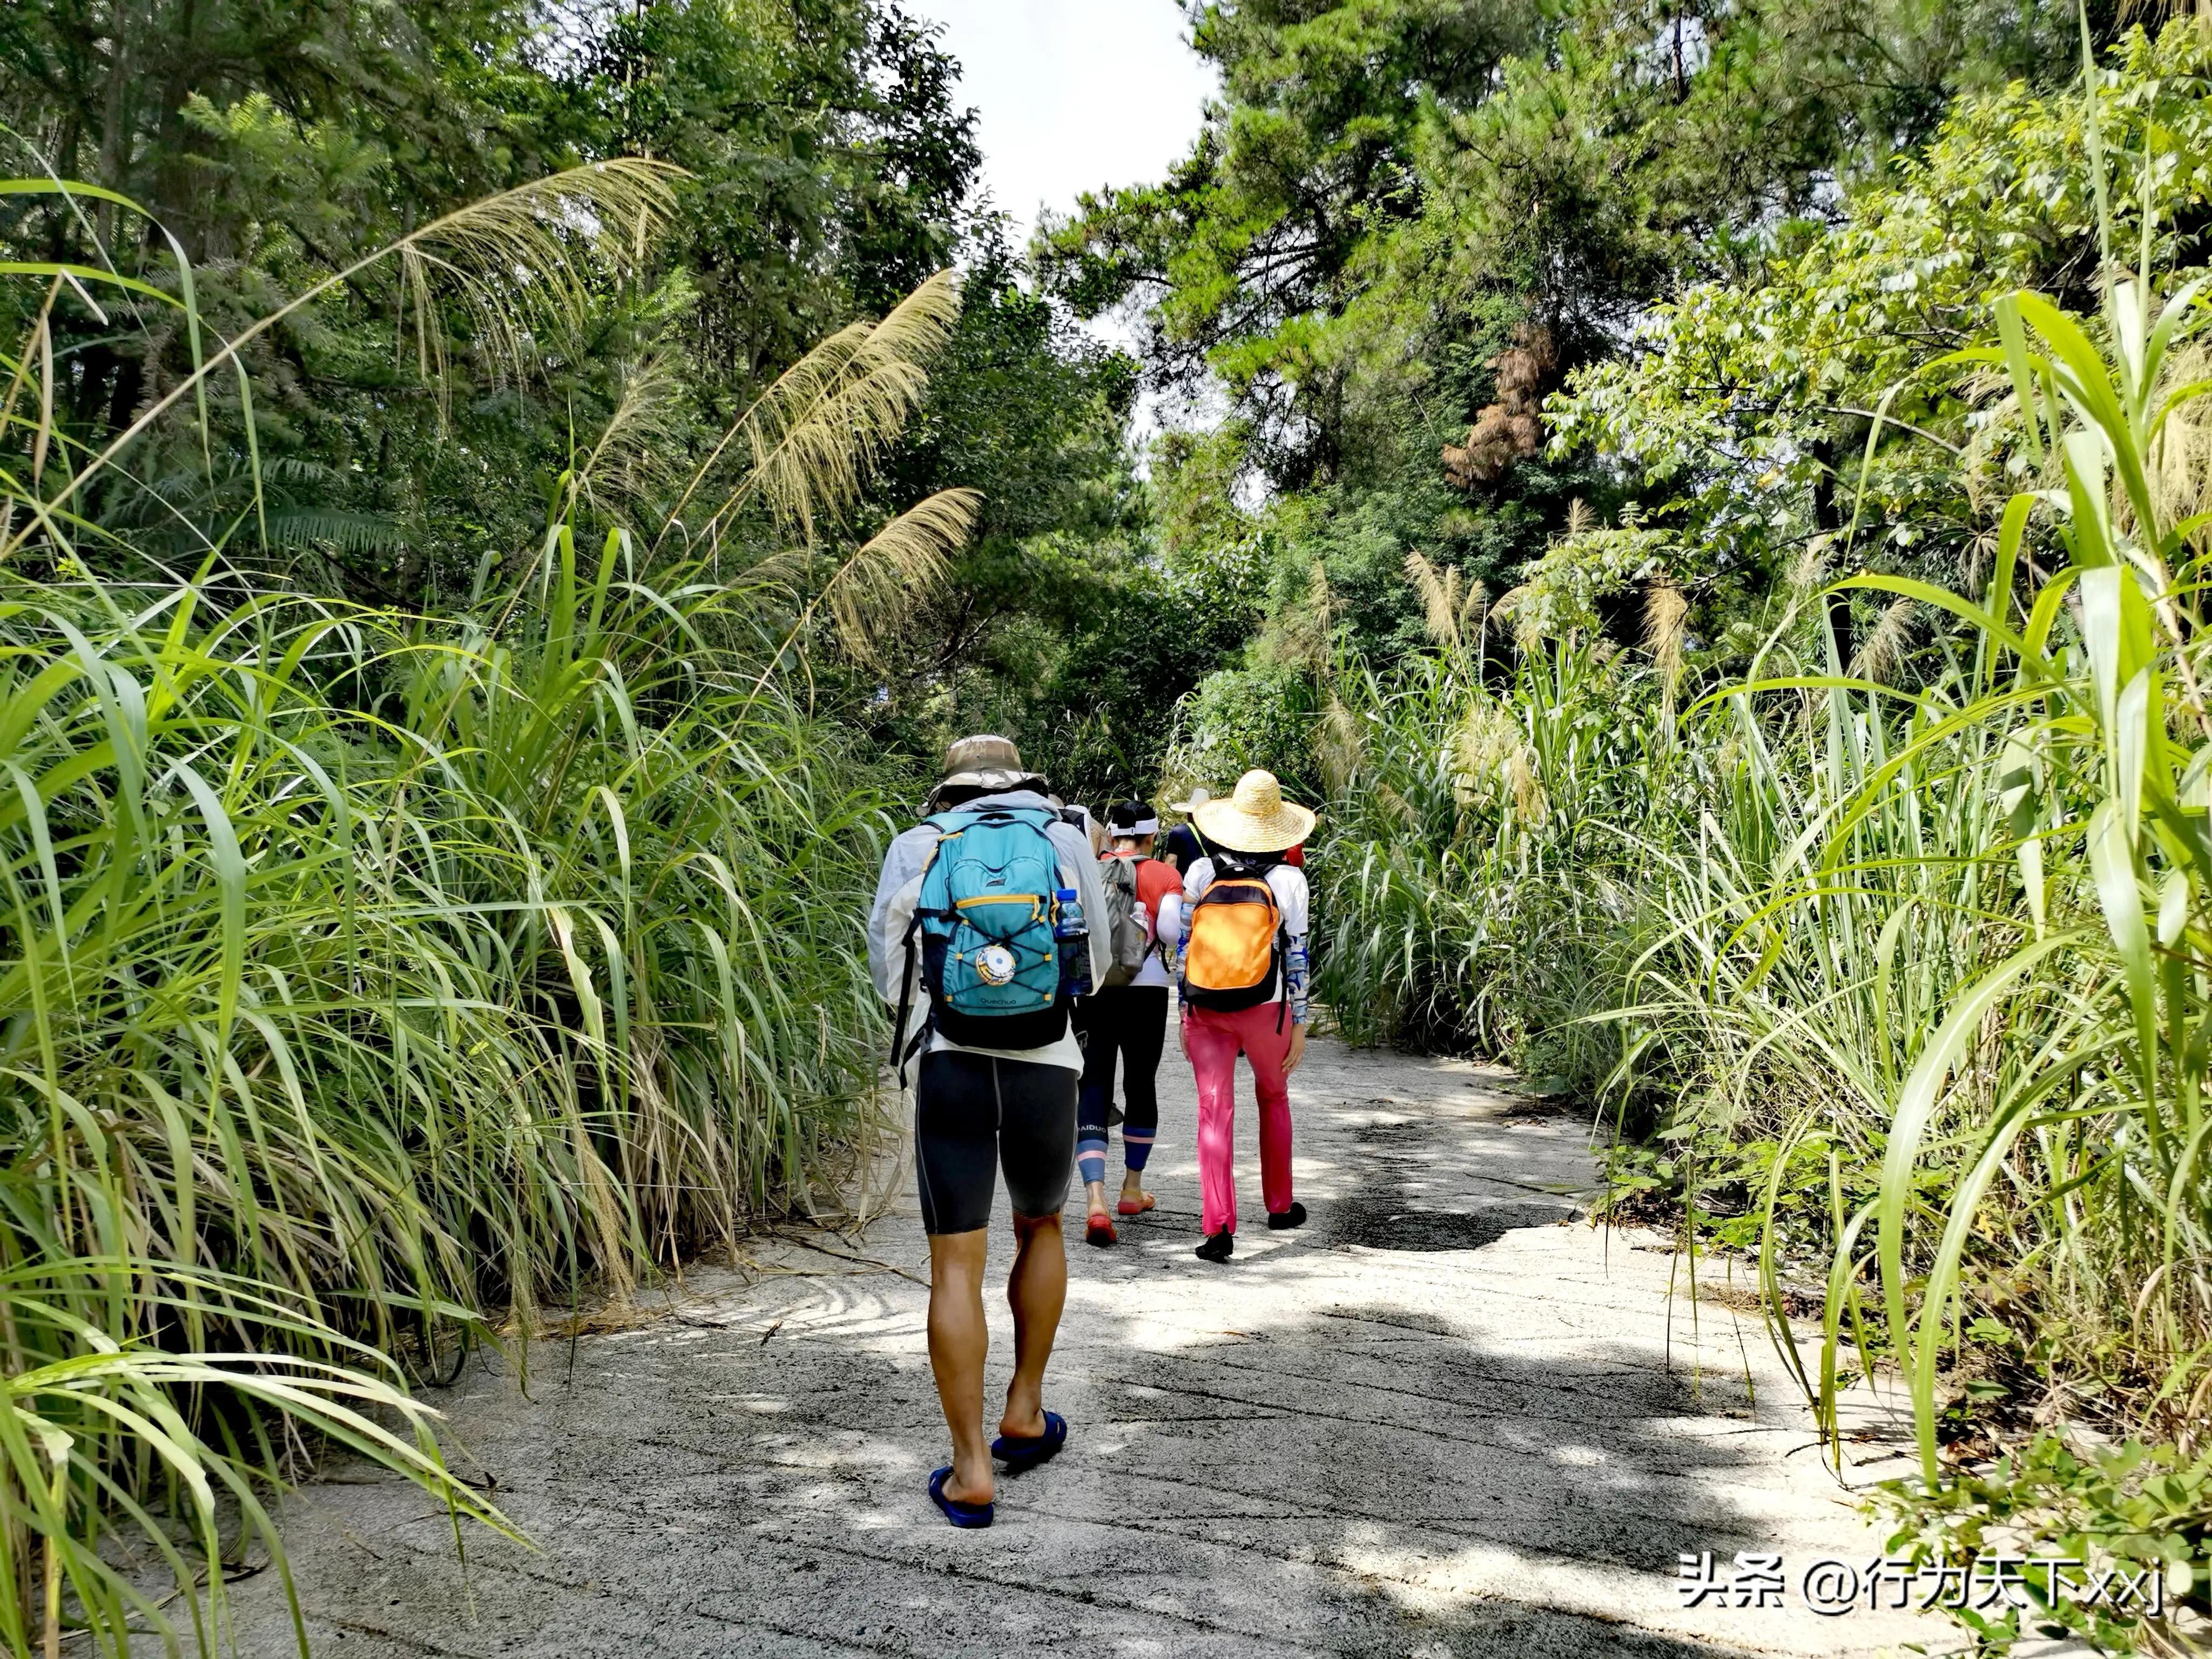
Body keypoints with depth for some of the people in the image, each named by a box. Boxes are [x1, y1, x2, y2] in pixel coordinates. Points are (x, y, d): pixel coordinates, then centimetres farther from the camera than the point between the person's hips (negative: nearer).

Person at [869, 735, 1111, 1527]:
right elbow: (1096, 963, 15)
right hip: (1047, 1069, 1)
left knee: (956, 1268, 3)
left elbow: (888, 975, 10)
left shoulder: (918, 847, 6)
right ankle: (1024, 1411, 29)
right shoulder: (1068, 840, 7)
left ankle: (970, 1469, 5)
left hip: (950, 1068, -1)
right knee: (1041, 1228, 25)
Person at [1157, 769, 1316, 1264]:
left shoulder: (1200, 873, 1)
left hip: (1206, 1010, 1)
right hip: (1265, 1010, 0)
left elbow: (1183, 948, 2)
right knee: (1273, 1097, 22)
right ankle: (1280, 1205, 34)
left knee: (1214, 1112, 2)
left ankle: (1219, 1226, -7)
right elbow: (1296, 957, -3)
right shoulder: (1288, 880, -3)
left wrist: (1185, 1015, 10)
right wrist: (1299, 1024, 4)